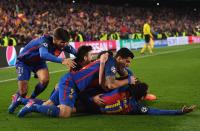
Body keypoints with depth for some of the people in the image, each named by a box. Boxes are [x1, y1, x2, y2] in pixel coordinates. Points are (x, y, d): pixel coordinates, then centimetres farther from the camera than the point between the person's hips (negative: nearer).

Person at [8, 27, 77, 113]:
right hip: (24, 61, -5)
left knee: (45, 80, -24)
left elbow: (76, 52, -9)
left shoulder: (63, 45, -22)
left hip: (39, 62, 5)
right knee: (23, 92, -11)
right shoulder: (45, 41, -40)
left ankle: (31, 99, 5)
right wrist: (62, 60, -73)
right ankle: (16, 99, 28)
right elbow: (43, 54, -61)